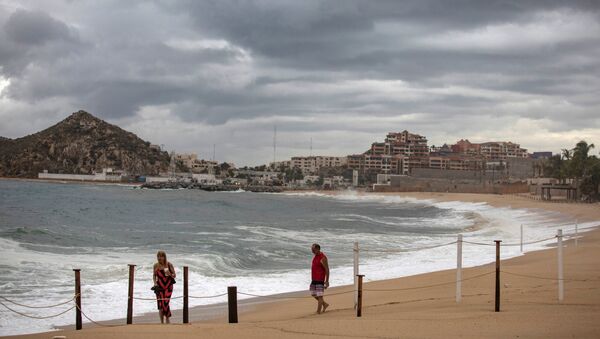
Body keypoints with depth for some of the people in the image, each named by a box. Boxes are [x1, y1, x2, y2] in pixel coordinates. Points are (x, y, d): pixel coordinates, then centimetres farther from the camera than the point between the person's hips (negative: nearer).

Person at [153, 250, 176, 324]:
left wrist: (170, 274, -19)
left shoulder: (169, 265, -4)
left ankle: (167, 320, 1)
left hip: (168, 286, -2)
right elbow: (154, 275, 12)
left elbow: (174, 275, 3)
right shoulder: (156, 266, 1)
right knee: (160, 304, -3)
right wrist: (155, 283, -5)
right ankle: (162, 321, 9)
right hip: (159, 287, 2)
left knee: (166, 303, -15)